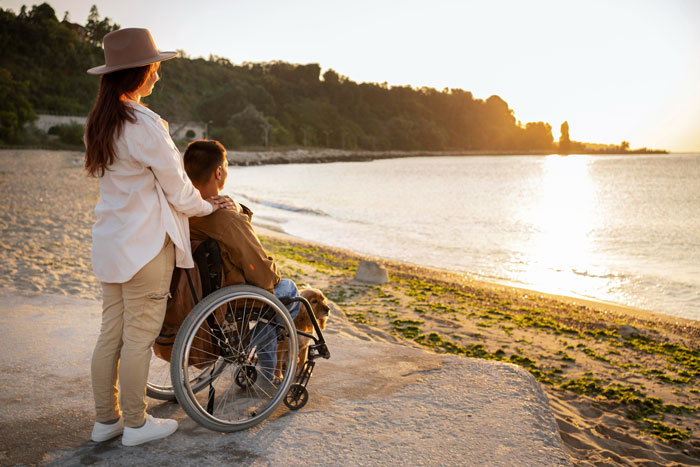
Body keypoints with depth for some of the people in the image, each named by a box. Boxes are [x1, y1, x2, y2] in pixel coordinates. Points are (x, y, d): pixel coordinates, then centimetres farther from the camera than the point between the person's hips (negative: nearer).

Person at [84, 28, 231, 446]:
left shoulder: (100, 122, 10)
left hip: (111, 245, 8)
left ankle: (106, 419, 26)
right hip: (145, 245, -8)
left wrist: (198, 200, 16)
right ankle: (135, 424, 16)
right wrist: (209, 205, 8)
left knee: (111, 333, 14)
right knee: (139, 336, 3)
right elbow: (177, 189, -12)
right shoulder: (145, 125, -18)